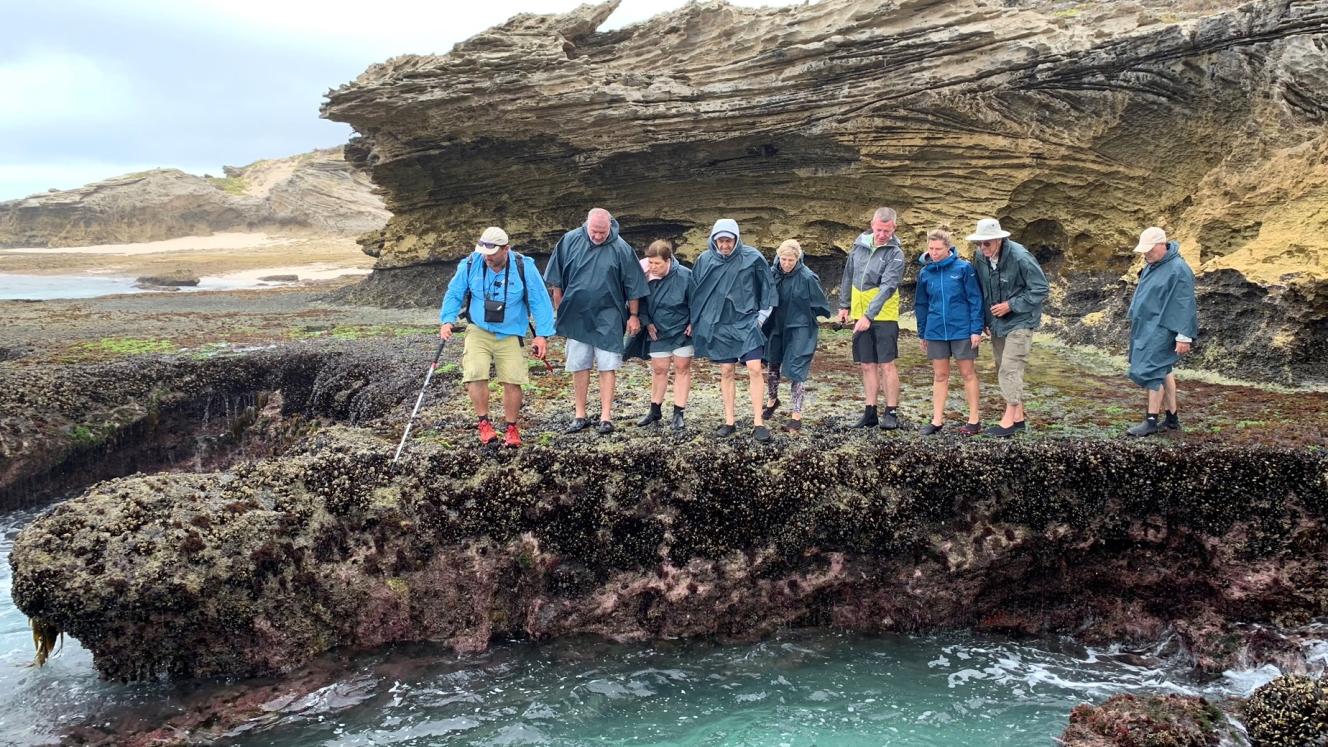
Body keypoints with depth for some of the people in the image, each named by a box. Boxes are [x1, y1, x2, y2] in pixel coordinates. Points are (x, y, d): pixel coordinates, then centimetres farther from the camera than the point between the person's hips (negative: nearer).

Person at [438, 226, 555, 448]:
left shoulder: (524, 268, -9)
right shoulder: (470, 265, -7)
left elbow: (540, 302, -4)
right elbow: (453, 294, 4)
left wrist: (542, 335, -8)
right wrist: (447, 320, -10)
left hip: (510, 335, 0)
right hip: (478, 331, 0)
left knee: (512, 381, -5)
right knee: (475, 374, -19)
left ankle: (511, 428, 15)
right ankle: (484, 423, 0)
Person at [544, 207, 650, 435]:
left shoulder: (621, 249, -8)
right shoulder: (570, 241, -4)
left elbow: (633, 286, 0)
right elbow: (557, 280, 6)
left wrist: (633, 316, 3)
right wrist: (559, 309, 8)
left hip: (608, 319, -2)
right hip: (576, 316, 2)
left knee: (607, 367, -2)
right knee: (579, 367, 7)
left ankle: (606, 417, 3)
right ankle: (580, 416, 16)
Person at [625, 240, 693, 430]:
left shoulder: (684, 275, -20)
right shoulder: (646, 277, -11)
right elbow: (641, 303, 3)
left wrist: (693, 323, -11)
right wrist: (647, 323, -6)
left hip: (682, 331, -3)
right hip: (658, 332, 3)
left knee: (682, 369, 4)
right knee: (659, 370, 9)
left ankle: (678, 414, 10)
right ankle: (655, 411, 22)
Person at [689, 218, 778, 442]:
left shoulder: (752, 258, -7)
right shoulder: (705, 260, -1)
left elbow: (767, 287, 4)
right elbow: (695, 290, 11)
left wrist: (762, 315, 3)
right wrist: (693, 320, 13)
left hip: (747, 322, -2)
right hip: (719, 325, 2)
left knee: (754, 369, -9)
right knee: (727, 372, 8)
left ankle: (758, 423, -4)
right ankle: (729, 421, 17)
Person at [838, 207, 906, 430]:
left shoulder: (895, 254, -11)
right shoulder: (860, 243, 6)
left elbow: (888, 287, -21)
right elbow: (848, 276, 17)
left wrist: (869, 315, -29)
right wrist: (844, 305, 17)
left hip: (884, 316, -5)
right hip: (860, 316, 5)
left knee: (886, 364, -4)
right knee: (868, 366, 9)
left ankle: (891, 412, 4)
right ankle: (870, 413, 16)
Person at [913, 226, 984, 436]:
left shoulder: (963, 268, -8)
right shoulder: (925, 273, 3)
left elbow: (975, 300, -7)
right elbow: (921, 305, 12)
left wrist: (976, 329, -11)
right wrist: (922, 333, 14)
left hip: (962, 330, -4)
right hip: (935, 331, 4)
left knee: (967, 372, 5)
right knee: (940, 375, 9)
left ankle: (974, 420, 13)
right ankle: (937, 420, 15)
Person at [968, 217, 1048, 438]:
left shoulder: (1020, 258, -21)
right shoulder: (980, 259, -3)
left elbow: (1040, 289, -15)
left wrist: (1010, 305, -18)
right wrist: (983, 320, 6)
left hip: (1020, 322, -7)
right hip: (996, 323, 7)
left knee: (1010, 370, -11)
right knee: (1003, 370, 11)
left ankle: (1009, 419, -6)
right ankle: (1018, 417, 21)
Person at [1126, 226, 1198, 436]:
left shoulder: (1178, 270, -17)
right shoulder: (1151, 265, 11)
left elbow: (1185, 306, -18)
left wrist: (1184, 336, -20)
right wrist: (1136, 325, 24)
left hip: (1160, 330, -9)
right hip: (1147, 328, 9)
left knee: (1151, 371, -9)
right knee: (1163, 371, 13)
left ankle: (1151, 421, -3)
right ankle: (1172, 418, 21)